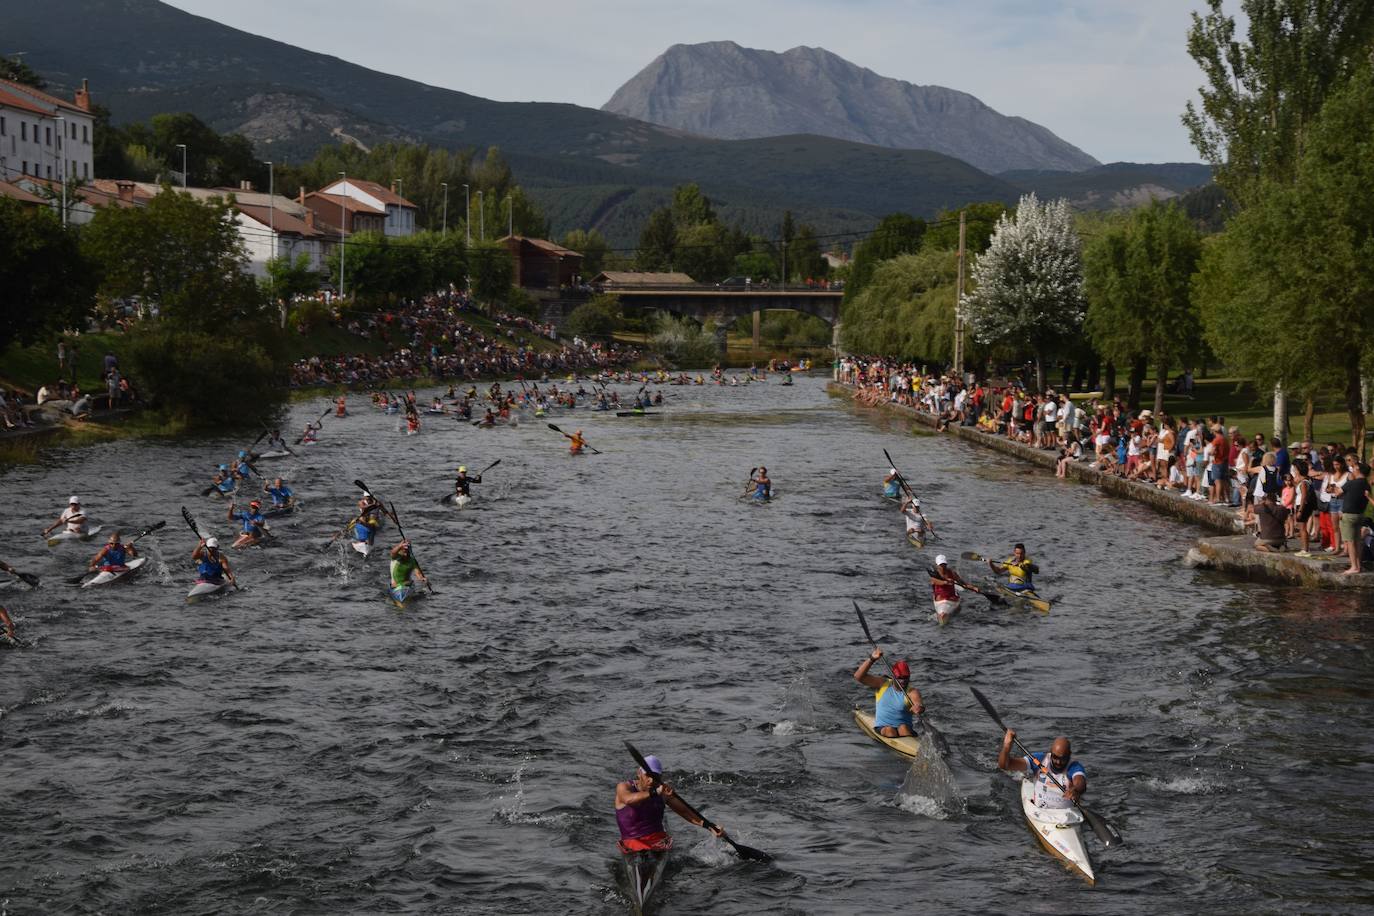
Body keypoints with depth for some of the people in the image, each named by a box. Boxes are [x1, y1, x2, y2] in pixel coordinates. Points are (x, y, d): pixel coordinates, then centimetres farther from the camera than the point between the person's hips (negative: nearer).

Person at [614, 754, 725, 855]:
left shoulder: (663, 792, 6)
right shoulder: (624, 787, -8)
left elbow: (684, 811, 7)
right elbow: (628, 799, -32)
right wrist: (655, 793, -47)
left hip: (659, 838, 4)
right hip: (633, 842, -4)